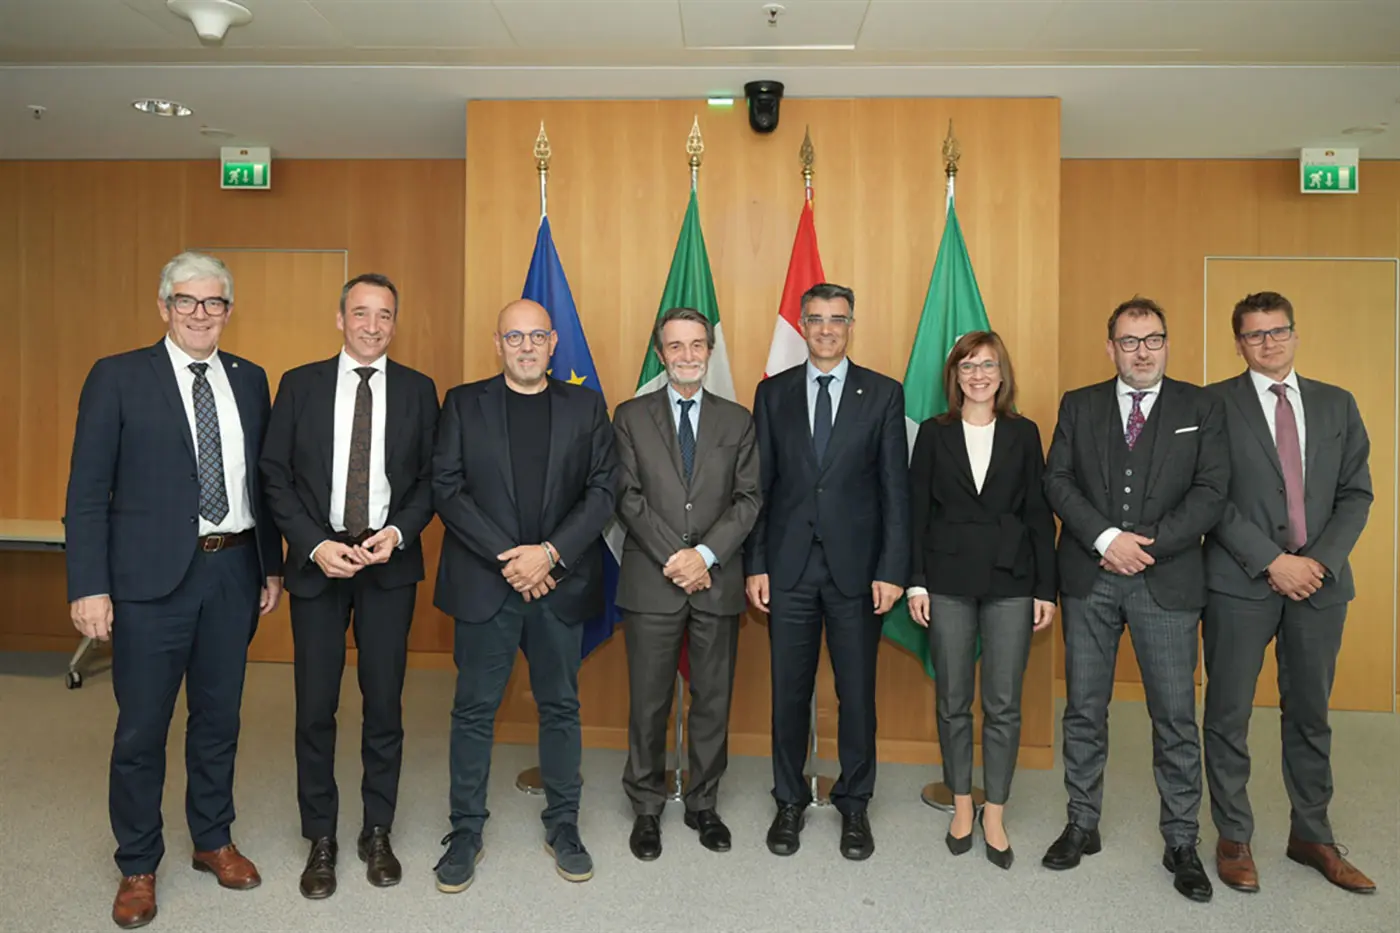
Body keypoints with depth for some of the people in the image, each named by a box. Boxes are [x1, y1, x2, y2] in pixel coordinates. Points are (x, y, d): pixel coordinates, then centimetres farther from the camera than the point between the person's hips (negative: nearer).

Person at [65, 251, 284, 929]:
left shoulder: (250, 380, 8)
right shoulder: (117, 377, -3)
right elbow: (88, 491, -5)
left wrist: (271, 565, 10)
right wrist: (88, 586, -11)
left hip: (233, 572, 4)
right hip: (151, 577, -3)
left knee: (219, 719, 16)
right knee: (141, 729, 8)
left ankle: (213, 840, 35)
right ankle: (138, 865, 28)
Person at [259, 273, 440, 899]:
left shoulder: (417, 390, 4)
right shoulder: (299, 385, 4)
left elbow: (431, 477, 4)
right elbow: (275, 476, 1)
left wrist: (398, 532, -12)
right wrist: (316, 545, -11)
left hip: (390, 563, 0)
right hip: (317, 560, 0)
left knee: (385, 702, 8)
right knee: (315, 707, 7)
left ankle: (377, 833, 25)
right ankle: (320, 839, 25)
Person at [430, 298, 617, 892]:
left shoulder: (585, 406, 6)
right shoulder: (464, 403, 4)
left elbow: (603, 491, 0)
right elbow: (446, 487, -4)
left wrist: (551, 552, -12)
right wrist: (506, 557, -12)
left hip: (560, 582, 1)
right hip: (483, 582, -1)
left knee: (560, 706, 11)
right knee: (474, 709, 7)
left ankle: (563, 824, 26)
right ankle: (466, 831, 22)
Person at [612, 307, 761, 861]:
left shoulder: (737, 420, 9)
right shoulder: (631, 417, 6)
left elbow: (747, 499, 2)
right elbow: (628, 498, -2)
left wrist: (705, 555, -11)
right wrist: (673, 558, -12)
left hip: (717, 582, 2)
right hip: (651, 583, -1)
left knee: (713, 701, 10)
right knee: (648, 704, 6)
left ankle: (704, 805, 27)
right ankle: (646, 809, 23)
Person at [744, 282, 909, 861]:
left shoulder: (883, 394, 3)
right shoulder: (773, 393, 6)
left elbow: (895, 488, 0)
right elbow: (759, 484, 5)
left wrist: (892, 569, -6)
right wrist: (755, 565, -1)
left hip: (856, 567, -1)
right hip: (788, 567, 1)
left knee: (857, 693, 9)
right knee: (789, 692, 10)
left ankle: (854, 804, 28)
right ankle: (790, 802, 28)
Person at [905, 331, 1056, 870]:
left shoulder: (1023, 434, 5)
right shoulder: (934, 434, 4)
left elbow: (1039, 515, 4)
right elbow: (917, 512, 3)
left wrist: (1045, 589, 0)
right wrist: (916, 581, -3)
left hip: (1009, 582, 0)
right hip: (948, 581, 0)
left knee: (1003, 705, 4)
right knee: (953, 701, 9)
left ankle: (995, 815, 19)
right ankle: (961, 806, 25)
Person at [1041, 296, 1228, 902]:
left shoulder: (1200, 409, 6)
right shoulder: (1078, 405, 9)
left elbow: (1211, 492, -3)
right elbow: (1057, 481, 0)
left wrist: (1148, 545, -13)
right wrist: (1106, 539, -13)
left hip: (1166, 581, -1)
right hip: (1089, 579, 1)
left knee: (1175, 717, 5)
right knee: (1084, 710, 9)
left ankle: (1181, 843, 21)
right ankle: (1082, 826, 24)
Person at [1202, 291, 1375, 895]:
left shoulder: (1336, 404, 11)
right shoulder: (1215, 404, -1)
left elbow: (1355, 494, 7)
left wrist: (1319, 560, -8)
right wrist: (1272, 561, -13)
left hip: (1320, 579, 4)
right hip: (1241, 581, -3)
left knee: (1310, 714, 14)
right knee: (1229, 713, 4)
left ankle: (1311, 836, 29)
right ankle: (1234, 838, 19)